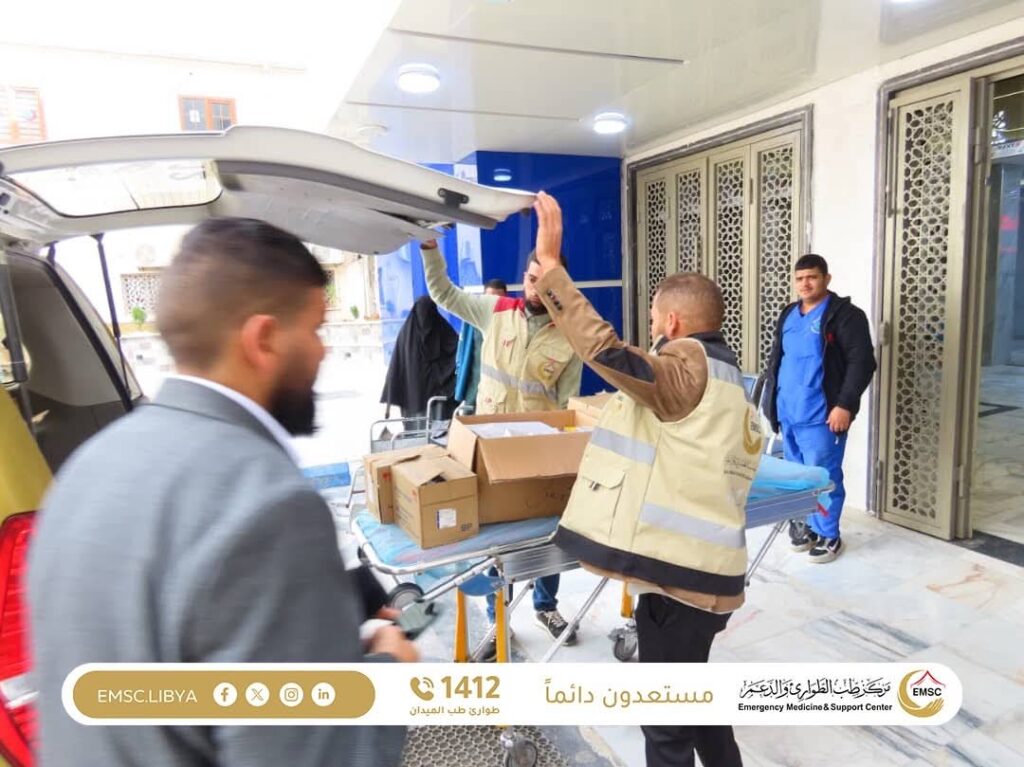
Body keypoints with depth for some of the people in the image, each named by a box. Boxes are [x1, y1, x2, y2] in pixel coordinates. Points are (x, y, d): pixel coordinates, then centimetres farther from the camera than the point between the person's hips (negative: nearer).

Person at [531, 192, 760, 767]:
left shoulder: (689, 365, -15)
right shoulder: (727, 380, 16)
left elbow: (607, 349, -31)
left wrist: (550, 263, -28)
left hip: (683, 570, -10)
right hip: (700, 565, 10)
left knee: (666, 718, 8)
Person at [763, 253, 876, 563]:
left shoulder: (844, 314, -6)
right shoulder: (788, 315, 15)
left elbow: (861, 362, -12)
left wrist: (845, 405, -18)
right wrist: (771, 398, 17)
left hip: (820, 415, -6)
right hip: (787, 413, 7)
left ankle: (828, 535, 13)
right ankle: (805, 525, 28)